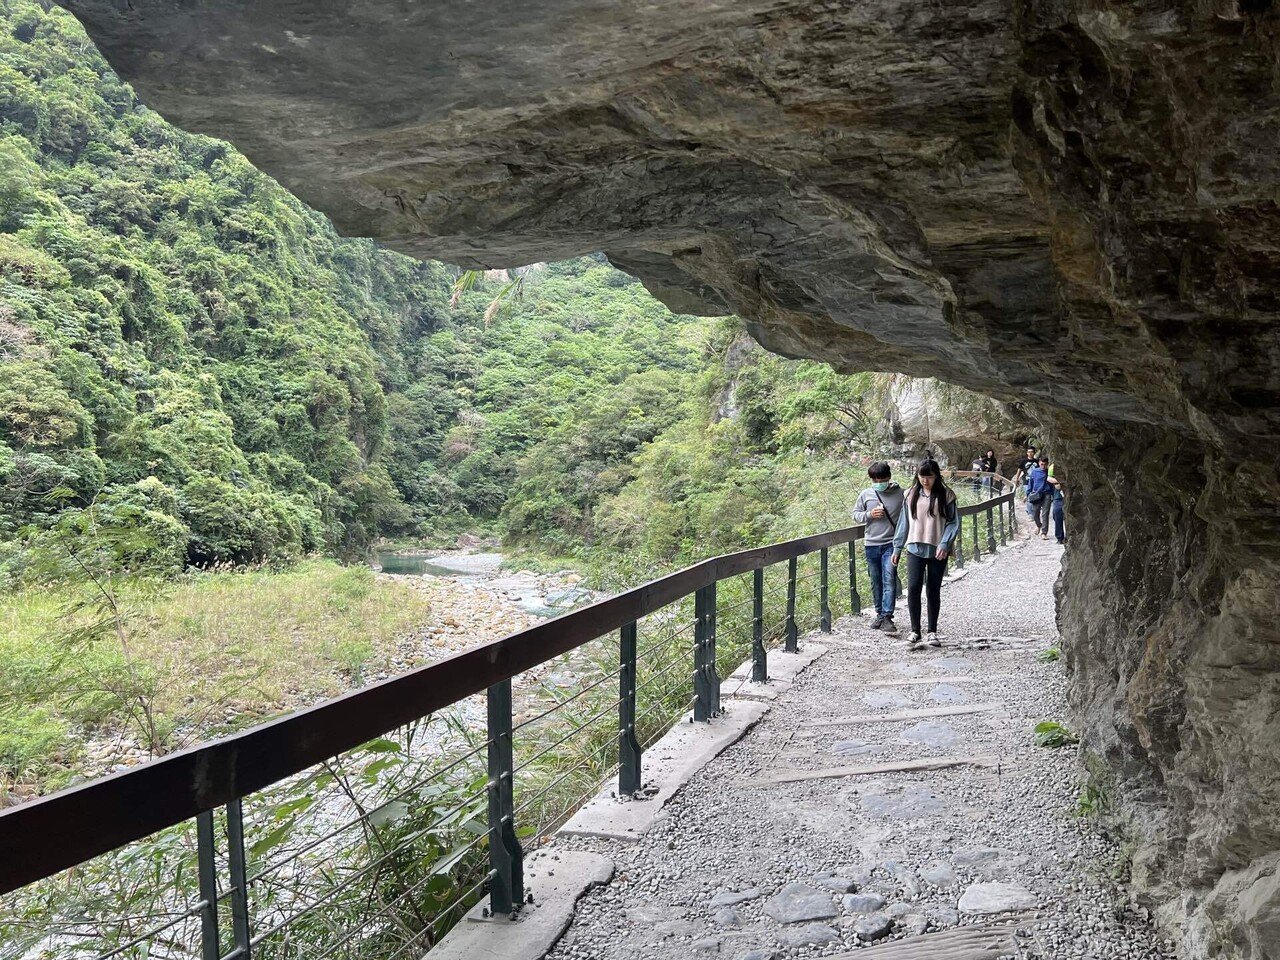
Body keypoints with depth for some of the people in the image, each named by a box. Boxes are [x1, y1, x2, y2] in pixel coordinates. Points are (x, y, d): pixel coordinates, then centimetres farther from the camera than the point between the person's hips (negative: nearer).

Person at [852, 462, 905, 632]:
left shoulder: (900, 494, -2)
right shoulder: (865, 495, 4)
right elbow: (855, 515, 12)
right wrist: (869, 514, -8)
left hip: (891, 543, -3)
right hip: (871, 544, 3)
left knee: (889, 580, -12)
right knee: (876, 582, 12)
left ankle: (887, 617, -13)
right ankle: (880, 614, 24)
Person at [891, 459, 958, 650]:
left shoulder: (946, 495, 0)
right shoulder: (911, 495, 7)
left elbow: (953, 522, -1)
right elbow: (904, 522, 11)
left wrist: (944, 544, -14)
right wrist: (897, 548, 10)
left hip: (938, 551, -1)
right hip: (915, 548, 1)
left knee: (933, 591, 6)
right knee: (913, 587, -11)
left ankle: (932, 632, 17)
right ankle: (915, 630, -1)